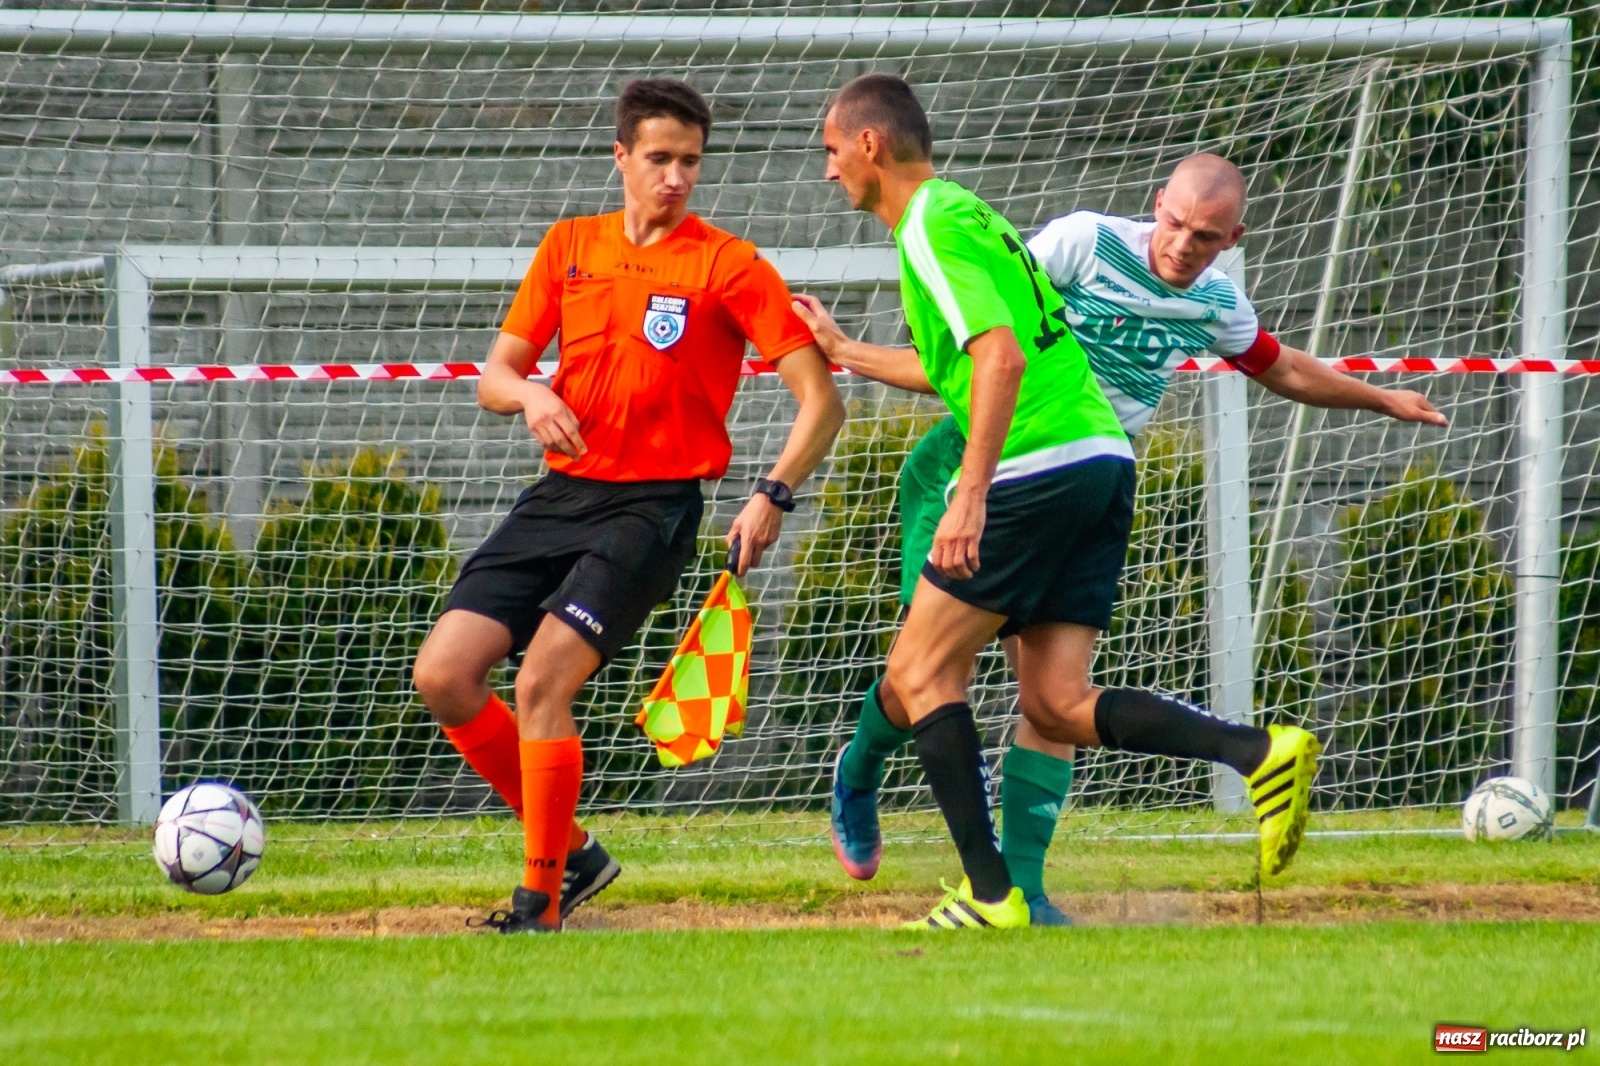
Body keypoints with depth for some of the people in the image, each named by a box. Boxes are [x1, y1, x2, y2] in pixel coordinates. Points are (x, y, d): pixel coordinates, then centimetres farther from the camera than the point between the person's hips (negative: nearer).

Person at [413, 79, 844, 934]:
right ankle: (571, 851, 11)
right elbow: (494, 375, 13)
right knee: (443, 675, -4)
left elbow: (820, 399, -7)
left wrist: (773, 496, -21)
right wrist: (528, 393, -11)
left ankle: (541, 902, -9)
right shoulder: (569, 246, 10)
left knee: (542, 680, -21)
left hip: (651, 509, -6)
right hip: (559, 496, 6)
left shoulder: (729, 267, -5)